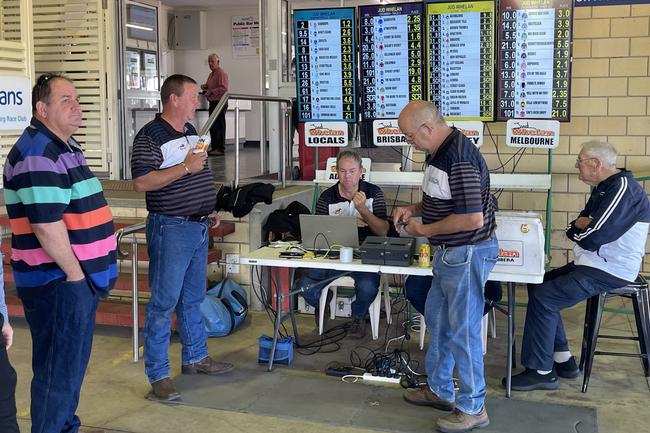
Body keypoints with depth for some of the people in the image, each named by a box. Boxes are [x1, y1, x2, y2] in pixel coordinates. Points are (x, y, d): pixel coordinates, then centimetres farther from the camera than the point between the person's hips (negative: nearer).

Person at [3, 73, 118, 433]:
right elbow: (46, 225, -25)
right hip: (57, 281, -10)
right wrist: (74, 272, -17)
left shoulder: (66, 146, 14)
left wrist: (90, 270, 19)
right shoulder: (38, 153, -18)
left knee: (73, 363, 20)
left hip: (80, 276, 10)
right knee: (58, 370, 0)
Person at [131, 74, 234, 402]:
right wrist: (185, 167, -22)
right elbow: (141, 182, -22)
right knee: (163, 303, -4)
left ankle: (195, 357, 32)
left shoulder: (190, 131, 14)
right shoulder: (150, 136, -12)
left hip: (198, 227, 9)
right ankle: (158, 376, 3)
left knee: (193, 299, 18)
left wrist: (209, 210, 16)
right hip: (170, 229, -8)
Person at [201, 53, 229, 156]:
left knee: (219, 126, -8)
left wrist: (211, 91, -20)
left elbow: (224, 88, -20)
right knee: (212, 126, 11)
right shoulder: (211, 74, 18)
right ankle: (214, 147, 18)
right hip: (212, 103, 10)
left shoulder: (221, 73, -11)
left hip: (219, 103, -10)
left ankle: (221, 148, -5)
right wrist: (204, 86, 7)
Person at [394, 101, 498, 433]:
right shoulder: (440, 152, 7)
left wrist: (424, 230, -17)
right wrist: (413, 209, 5)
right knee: (436, 319, 20)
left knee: (463, 330, 1)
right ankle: (439, 390, 35)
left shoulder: (459, 158, -24)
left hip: (467, 253, -10)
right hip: (449, 254, 10)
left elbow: (472, 218, -28)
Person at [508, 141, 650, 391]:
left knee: (543, 297, -17)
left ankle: (541, 371, -7)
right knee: (538, 285, 9)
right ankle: (563, 360, 13)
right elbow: (576, 228, 15)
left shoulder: (623, 189, -20)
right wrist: (581, 225, -9)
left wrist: (579, 227, -4)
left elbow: (592, 237, -26)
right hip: (593, 264, 11)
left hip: (610, 271, -10)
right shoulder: (602, 188, 13)